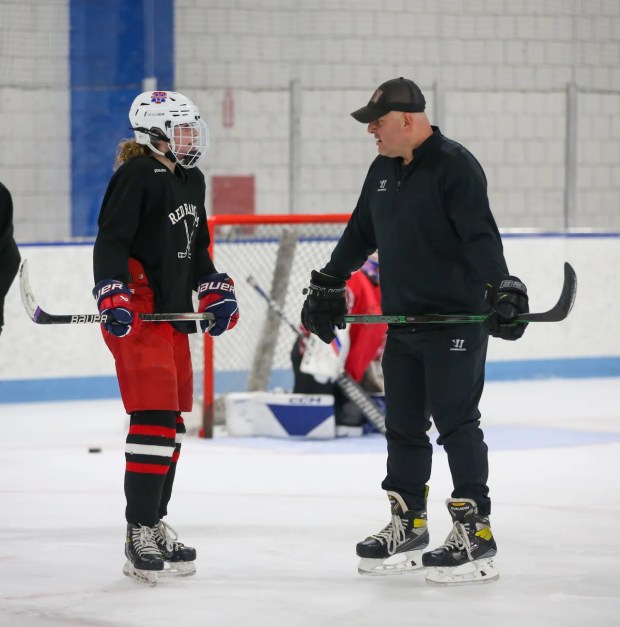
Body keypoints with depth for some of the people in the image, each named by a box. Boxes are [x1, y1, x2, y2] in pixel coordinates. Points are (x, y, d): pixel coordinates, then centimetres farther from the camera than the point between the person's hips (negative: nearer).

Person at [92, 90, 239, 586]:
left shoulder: (191, 180, 17)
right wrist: (113, 298, -27)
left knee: (172, 422, 13)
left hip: (174, 314, 10)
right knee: (154, 418, -15)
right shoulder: (136, 176, -11)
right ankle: (140, 533, -13)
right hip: (137, 314, -10)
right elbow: (111, 242, -16)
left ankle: (155, 522, 24)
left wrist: (217, 292, 18)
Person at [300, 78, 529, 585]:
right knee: (403, 426, 11)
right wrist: (327, 286, 28)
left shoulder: (454, 165, -13)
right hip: (403, 321, 8)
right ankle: (408, 525, 20)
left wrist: (503, 290, -34)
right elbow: (360, 233, 24)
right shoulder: (384, 171, 12)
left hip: (456, 320, -8)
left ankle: (475, 532, -4)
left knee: (456, 423, -8)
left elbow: (481, 235, -23)